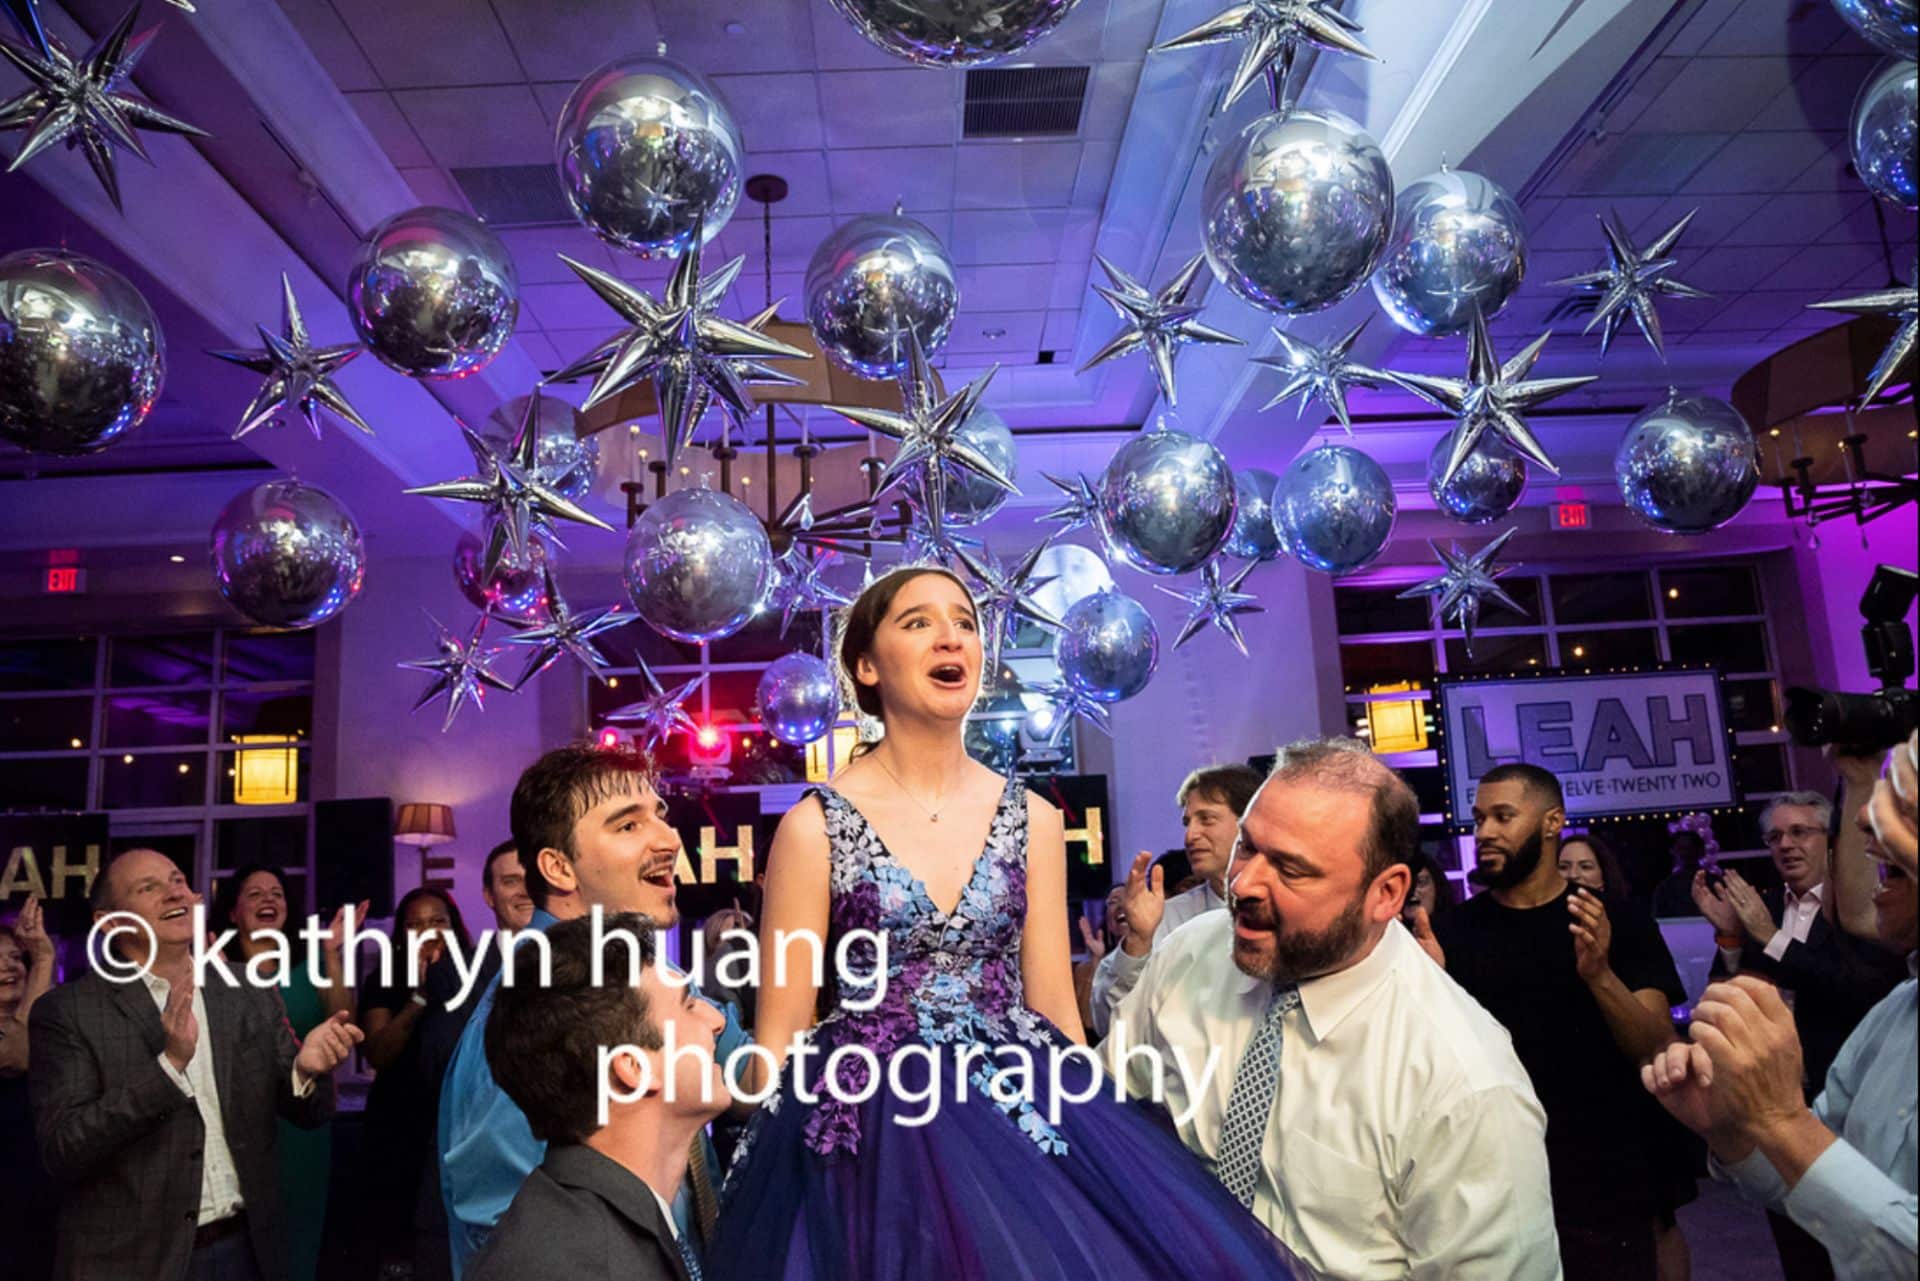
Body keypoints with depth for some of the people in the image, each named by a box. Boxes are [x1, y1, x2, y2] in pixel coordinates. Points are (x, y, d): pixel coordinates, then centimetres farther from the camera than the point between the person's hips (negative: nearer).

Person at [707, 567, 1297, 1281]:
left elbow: (1055, 1009, 7)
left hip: (1024, 1112, 3)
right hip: (876, 1132, -3)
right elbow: (781, 1035, -3)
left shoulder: (1032, 819, 4)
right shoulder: (815, 826, -6)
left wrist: (1094, 1139, 6)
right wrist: (775, 1185, -5)